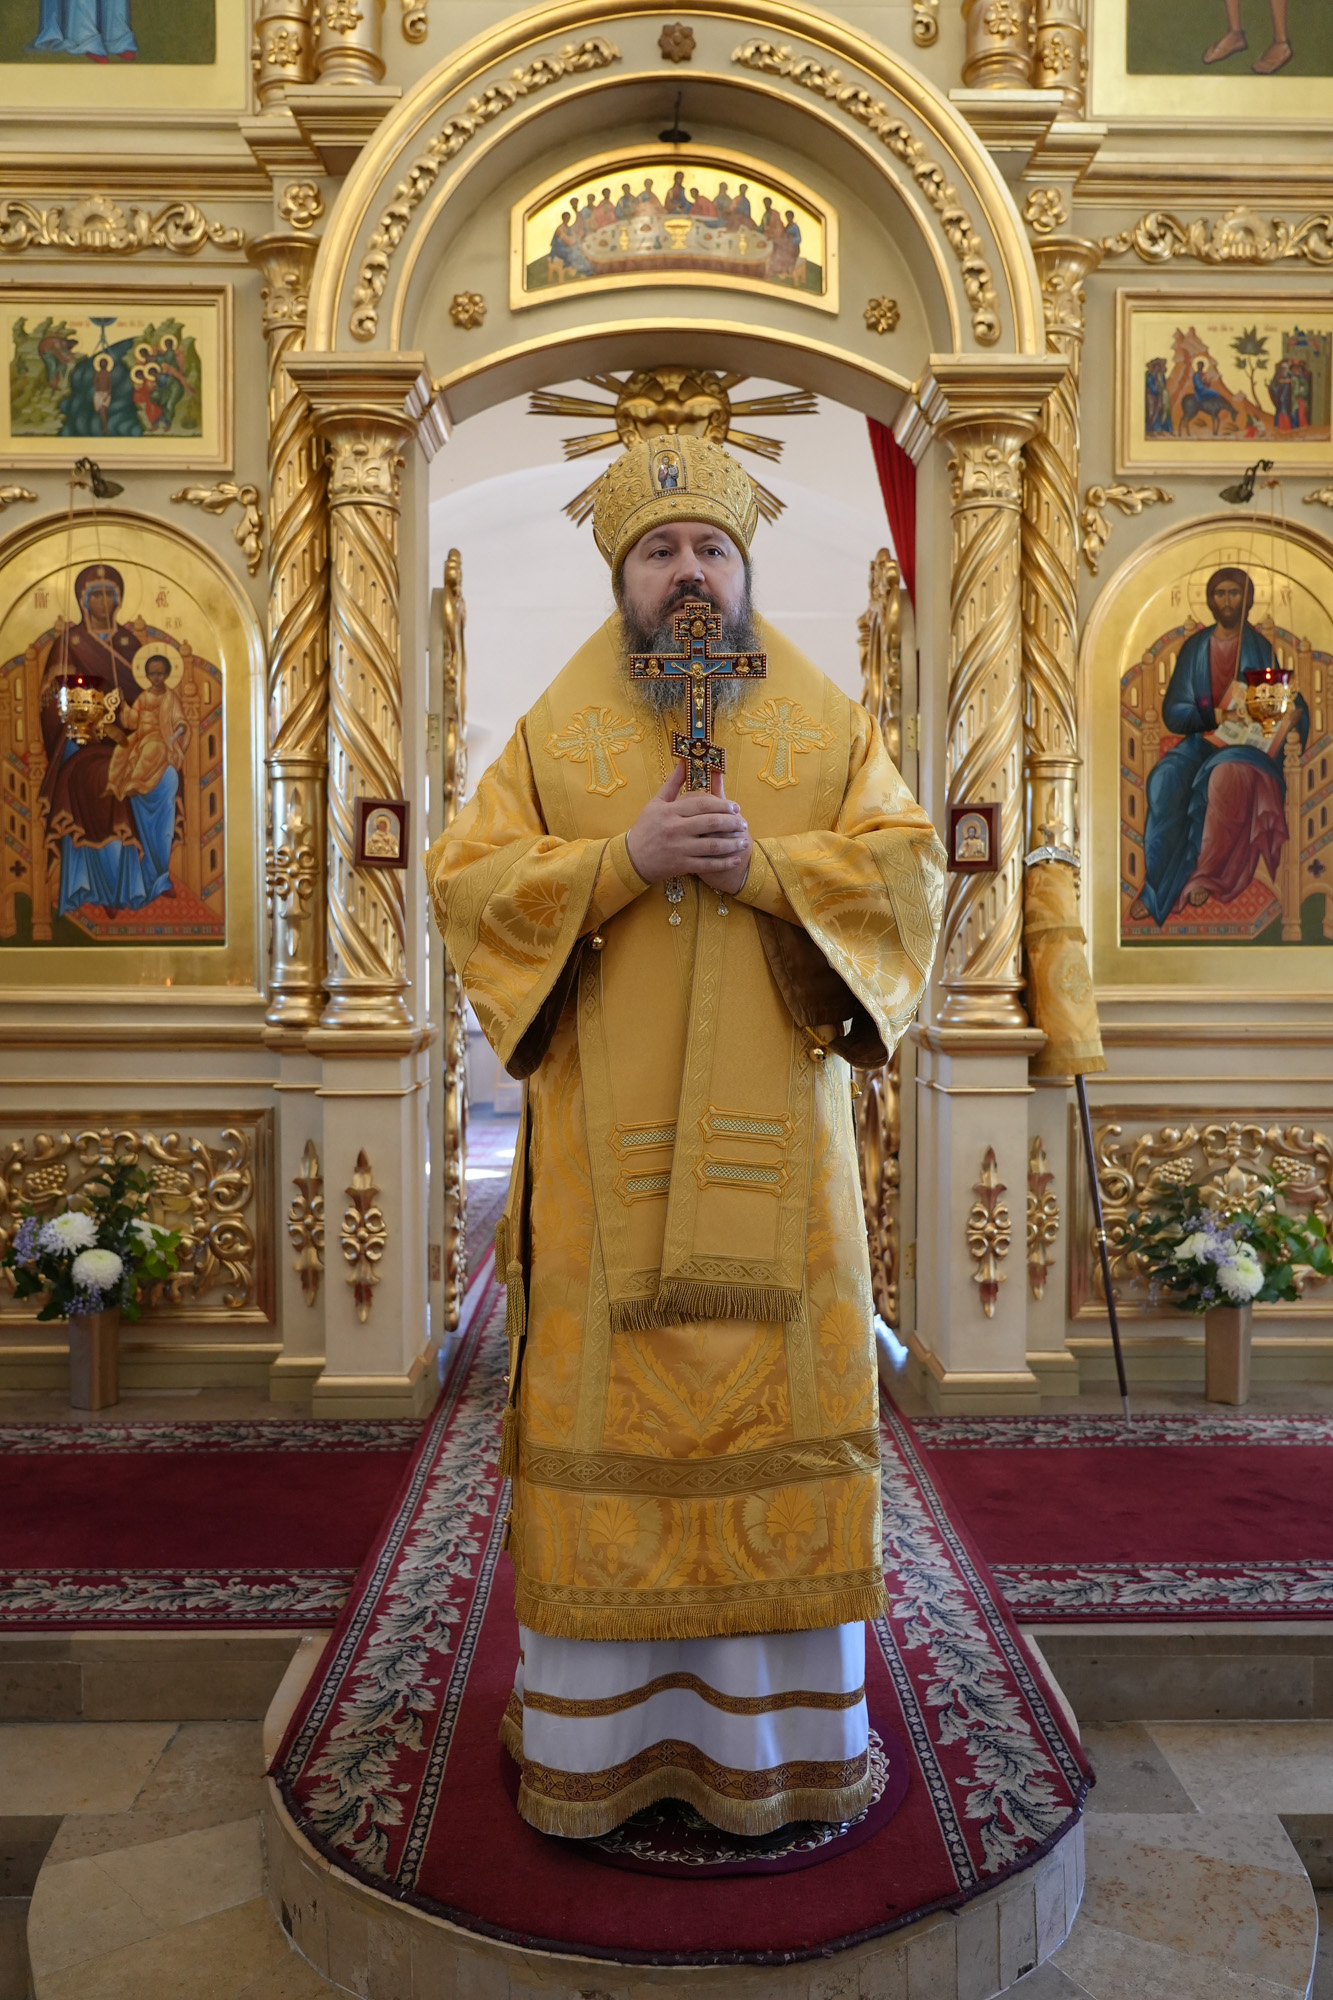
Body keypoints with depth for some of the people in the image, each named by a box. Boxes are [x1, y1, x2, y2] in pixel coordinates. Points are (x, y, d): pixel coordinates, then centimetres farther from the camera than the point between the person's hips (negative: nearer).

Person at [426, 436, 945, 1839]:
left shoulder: (829, 726, 10)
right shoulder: (556, 731, 9)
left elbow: (907, 869, 1)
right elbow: (463, 877, -1)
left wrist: (763, 863, -15)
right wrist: (626, 857, -14)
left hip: (771, 1140, 1)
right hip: (605, 1144, 0)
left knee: (774, 1395, 4)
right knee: (607, 1404, 3)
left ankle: (782, 1719, 20)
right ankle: (593, 1731, 17)